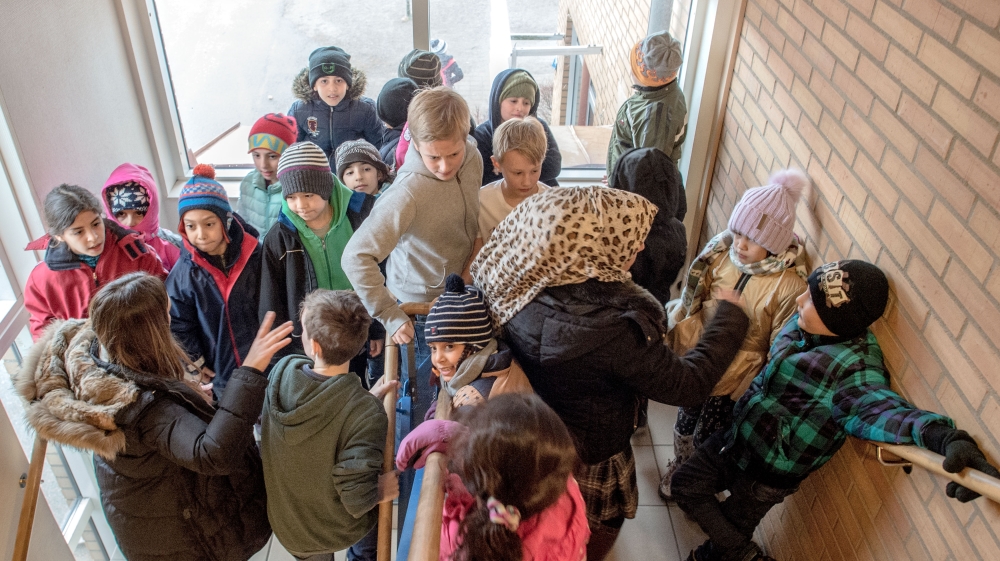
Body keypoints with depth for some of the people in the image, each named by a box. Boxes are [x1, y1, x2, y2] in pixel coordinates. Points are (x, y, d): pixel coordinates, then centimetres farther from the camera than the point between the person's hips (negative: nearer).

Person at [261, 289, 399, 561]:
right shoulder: (366, 414, -34)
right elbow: (357, 501, -29)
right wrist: (380, 491, -10)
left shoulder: (283, 370, -21)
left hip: (283, 523, 4)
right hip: (335, 532, -3)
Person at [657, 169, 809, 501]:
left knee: (707, 437, 19)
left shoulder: (790, 285, -26)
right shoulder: (722, 250, -15)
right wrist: (679, 339, 6)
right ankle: (678, 465, 56)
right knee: (685, 421, 25)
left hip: (738, 378, -3)